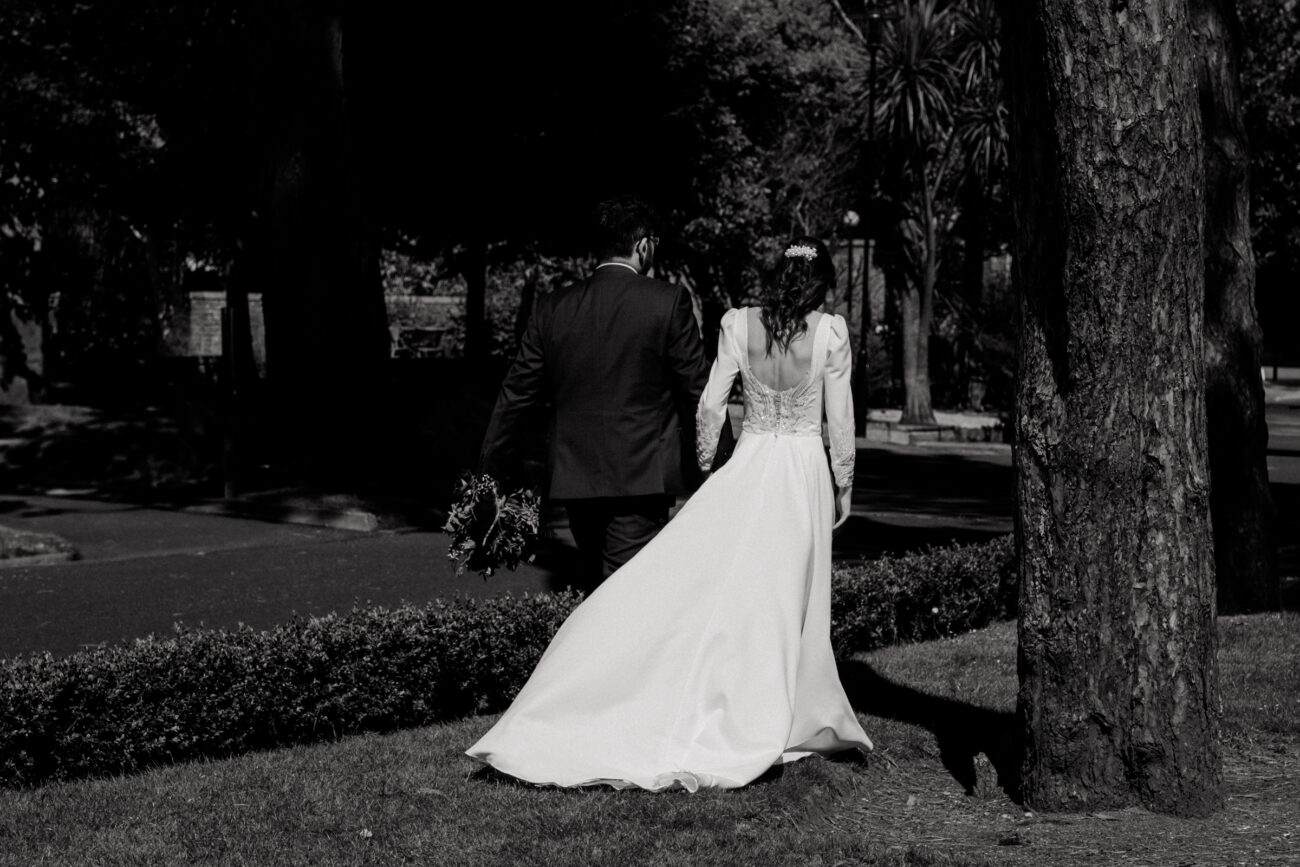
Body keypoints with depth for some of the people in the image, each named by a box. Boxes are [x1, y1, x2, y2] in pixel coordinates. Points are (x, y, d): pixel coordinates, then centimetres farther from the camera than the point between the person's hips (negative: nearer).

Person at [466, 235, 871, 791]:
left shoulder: (737, 325, -4)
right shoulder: (831, 332, -8)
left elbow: (710, 406, -2)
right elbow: (840, 421, -3)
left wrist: (703, 465, 13)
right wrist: (843, 488, 8)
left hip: (748, 469, 1)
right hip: (806, 472, -1)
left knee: (706, 581, 3)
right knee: (787, 599, 6)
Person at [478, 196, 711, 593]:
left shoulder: (552, 308, 3)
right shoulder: (669, 302, -7)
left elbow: (518, 395, 7)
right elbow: (698, 389, -4)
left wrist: (494, 471, 15)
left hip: (574, 476, 4)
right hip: (641, 478, -4)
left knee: (590, 580, 19)